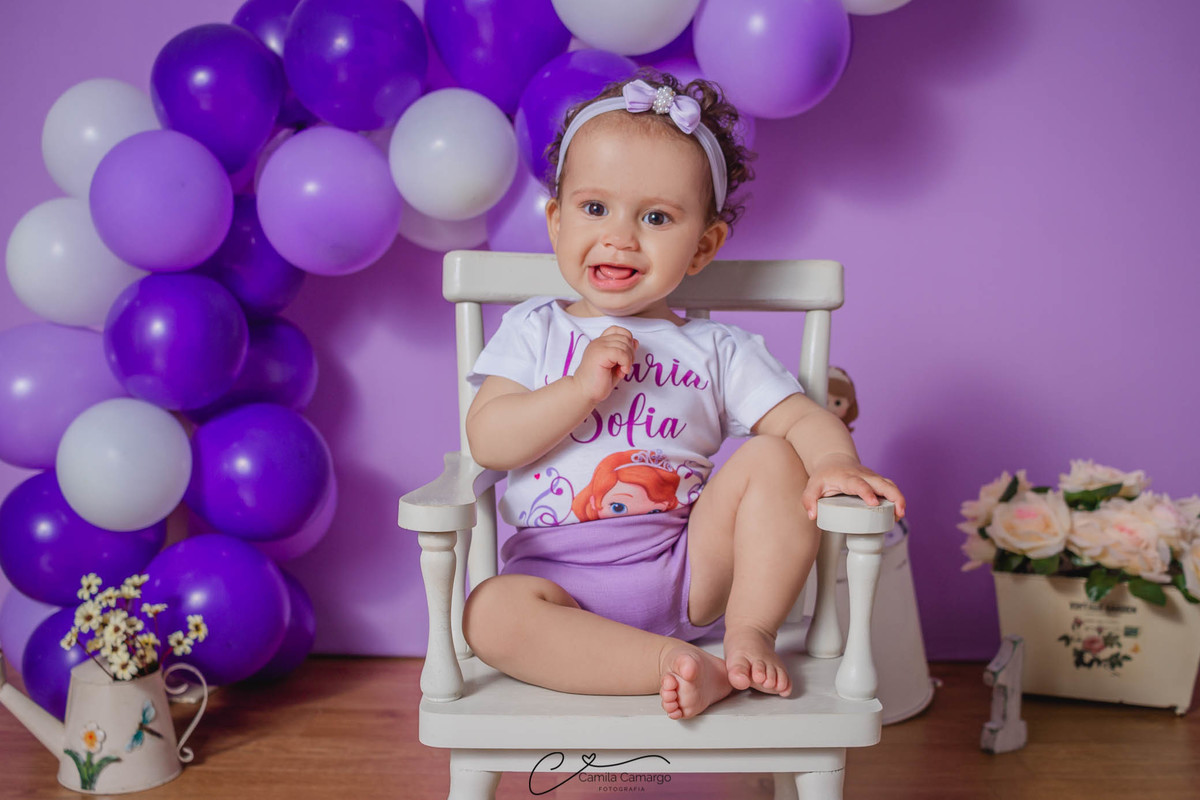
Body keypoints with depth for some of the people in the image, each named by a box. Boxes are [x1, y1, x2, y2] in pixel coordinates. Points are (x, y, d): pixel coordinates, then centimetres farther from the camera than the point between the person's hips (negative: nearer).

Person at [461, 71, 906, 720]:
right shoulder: (534, 330, 8)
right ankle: (676, 666, -32)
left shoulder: (716, 350, 9)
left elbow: (802, 418, 1)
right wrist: (584, 386, -15)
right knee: (490, 613, -31)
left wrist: (837, 463, -23)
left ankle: (750, 637, -16)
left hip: (691, 569, 1)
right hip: (560, 576, -1)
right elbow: (487, 441, -3)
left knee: (773, 457, -17)